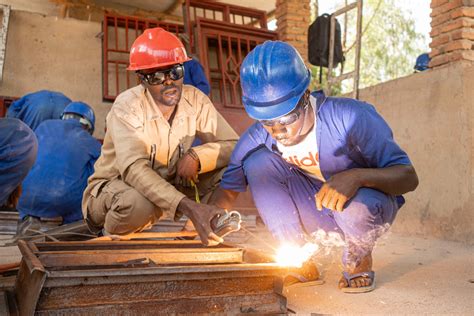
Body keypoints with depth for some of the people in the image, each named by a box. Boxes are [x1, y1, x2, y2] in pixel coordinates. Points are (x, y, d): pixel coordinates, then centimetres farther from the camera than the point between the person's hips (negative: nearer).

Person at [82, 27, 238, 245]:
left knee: (228, 165, -16)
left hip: (167, 189, 4)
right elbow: (133, 168, -38)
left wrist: (196, 156, -30)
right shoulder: (127, 107, -23)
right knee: (138, 203, -40)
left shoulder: (194, 100, -10)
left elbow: (233, 145, -9)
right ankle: (111, 239, -7)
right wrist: (188, 207, -50)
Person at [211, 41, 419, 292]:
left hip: (362, 202, -3)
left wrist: (356, 176, -47)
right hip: (316, 211, 4)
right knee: (257, 162, -20)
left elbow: (408, 177, -28)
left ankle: (358, 259, 0)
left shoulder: (349, 117, -28)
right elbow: (228, 190, -6)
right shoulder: (257, 137, -15)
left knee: (357, 207, -40)